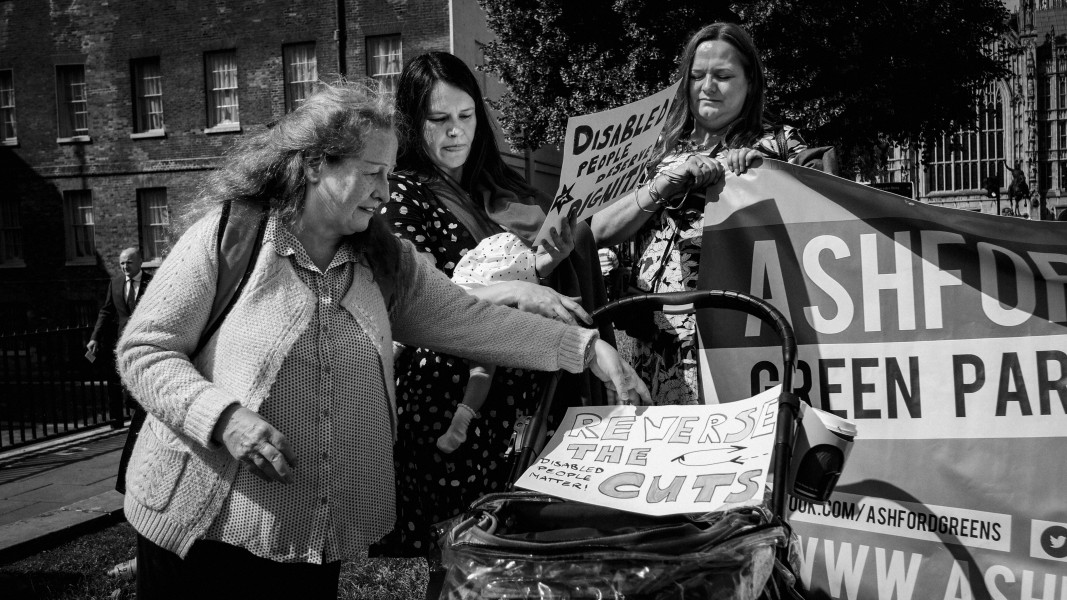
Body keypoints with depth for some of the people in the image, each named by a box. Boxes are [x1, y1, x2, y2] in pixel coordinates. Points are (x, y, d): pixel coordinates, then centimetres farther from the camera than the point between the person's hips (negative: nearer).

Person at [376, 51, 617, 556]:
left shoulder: (494, 187, 11)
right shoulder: (402, 196, -5)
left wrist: (554, 252, -3)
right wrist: (513, 291, -28)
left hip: (517, 397, 5)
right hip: (446, 400, -5)